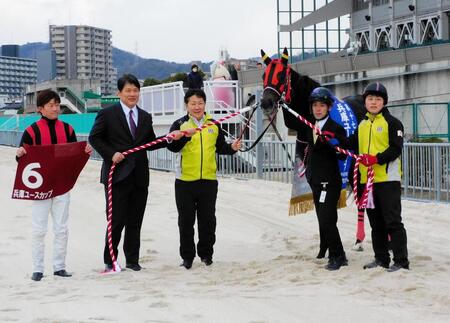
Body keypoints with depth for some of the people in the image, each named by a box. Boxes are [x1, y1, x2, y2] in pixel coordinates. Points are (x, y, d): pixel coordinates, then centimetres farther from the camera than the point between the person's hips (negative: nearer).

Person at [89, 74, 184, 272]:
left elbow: (150, 143, 16)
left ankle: (132, 260, 17)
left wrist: (169, 138, 2)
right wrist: (111, 154, -13)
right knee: (117, 220, -2)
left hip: (139, 177, 5)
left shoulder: (145, 117, 14)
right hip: (117, 175, -5)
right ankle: (109, 261, 10)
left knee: (135, 222, 8)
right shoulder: (107, 114, -1)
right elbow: (94, 138, -1)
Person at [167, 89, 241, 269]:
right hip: (185, 180, -2)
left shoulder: (214, 125, 9)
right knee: (186, 220, 4)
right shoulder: (180, 124, -1)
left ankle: (206, 253, 21)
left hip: (209, 180, 2)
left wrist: (232, 148, -3)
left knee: (207, 219, 9)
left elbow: (220, 147, 17)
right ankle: (187, 256, 13)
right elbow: (172, 146, -15)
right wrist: (185, 136, -32)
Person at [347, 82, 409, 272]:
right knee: (376, 222, 13)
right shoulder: (362, 125, 16)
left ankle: (401, 261, -4)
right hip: (367, 180, 7)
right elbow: (352, 145, 17)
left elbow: (396, 148, -13)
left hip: (388, 179, -7)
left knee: (393, 221, -7)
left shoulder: (392, 122, -4)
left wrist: (377, 159, -25)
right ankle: (381, 258, 22)